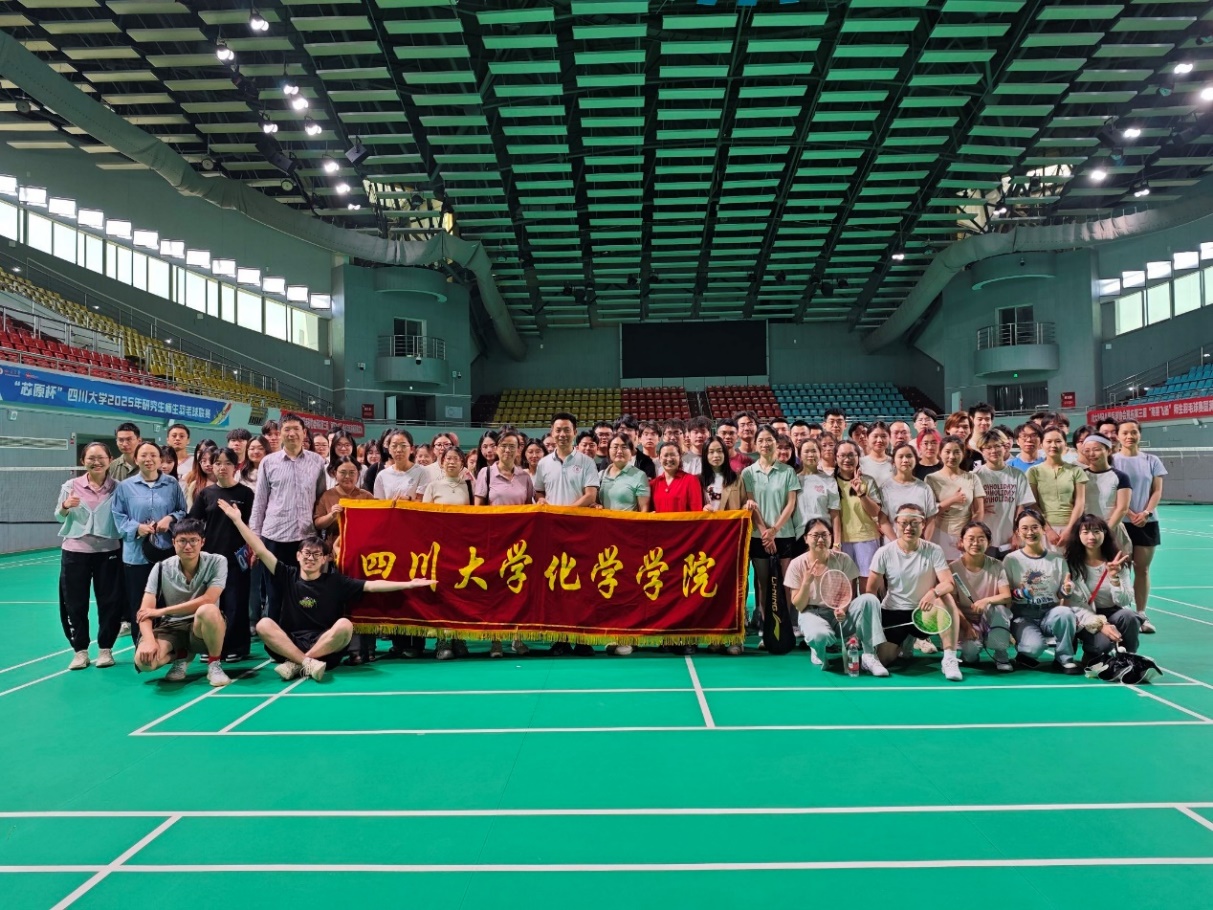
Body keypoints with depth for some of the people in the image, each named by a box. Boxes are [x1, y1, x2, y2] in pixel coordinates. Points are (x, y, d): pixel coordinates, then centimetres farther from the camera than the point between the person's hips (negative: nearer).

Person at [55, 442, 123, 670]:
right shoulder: (71, 486, -1)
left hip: (108, 551, -1)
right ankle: (80, 650, 19)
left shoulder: (117, 488, -2)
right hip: (75, 551, 1)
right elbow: (59, 517, 5)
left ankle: (105, 649, 18)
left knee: (109, 602, 4)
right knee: (74, 603, 5)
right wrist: (65, 506, -14)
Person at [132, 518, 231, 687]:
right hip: (171, 626, 3)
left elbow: (208, 600, -21)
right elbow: (145, 611, -11)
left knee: (208, 611, -38)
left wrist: (162, 611, -18)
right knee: (143, 660, -27)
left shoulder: (217, 562, -12)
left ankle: (214, 664, -12)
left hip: (203, 628, -2)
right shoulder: (161, 568, -6)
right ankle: (181, 656, 9)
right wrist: (149, 640, -30)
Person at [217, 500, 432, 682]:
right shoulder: (288, 576, 7)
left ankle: (296, 664, -25)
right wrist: (237, 520, 3)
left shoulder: (335, 581, 3)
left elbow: (371, 586, -3)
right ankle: (309, 663, -32)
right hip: (290, 643, 2)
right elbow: (261, 551, 5)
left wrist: (407, 584, -12)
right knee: (264, 624, -24)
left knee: (345, 624, -30)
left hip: (325, 647, -1)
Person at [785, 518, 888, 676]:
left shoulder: (843, 559, -3)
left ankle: (868, 656, -22)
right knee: (820, 635, -39)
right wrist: (807, 582, -23)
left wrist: (843, 609, -23)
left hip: (840, 614, 2)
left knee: (869, 599, -27)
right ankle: (818, 651, 1)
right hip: (812, 614, -2)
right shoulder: (797, 564, -7)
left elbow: (851, 594, 0)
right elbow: (798, 606, -6)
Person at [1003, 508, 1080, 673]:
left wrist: (1065, 590, -13)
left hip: (1050, 614, 3)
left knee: (1066, 613, -33)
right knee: (1034, 646, -34)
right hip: (1023, 616, -3)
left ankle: (1064, 658, -10)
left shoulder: (1057, 559, 6)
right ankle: (1025, 654, 5)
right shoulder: (1011, 560, -1)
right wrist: (1019, 593, -21)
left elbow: (1060, 595, 10)